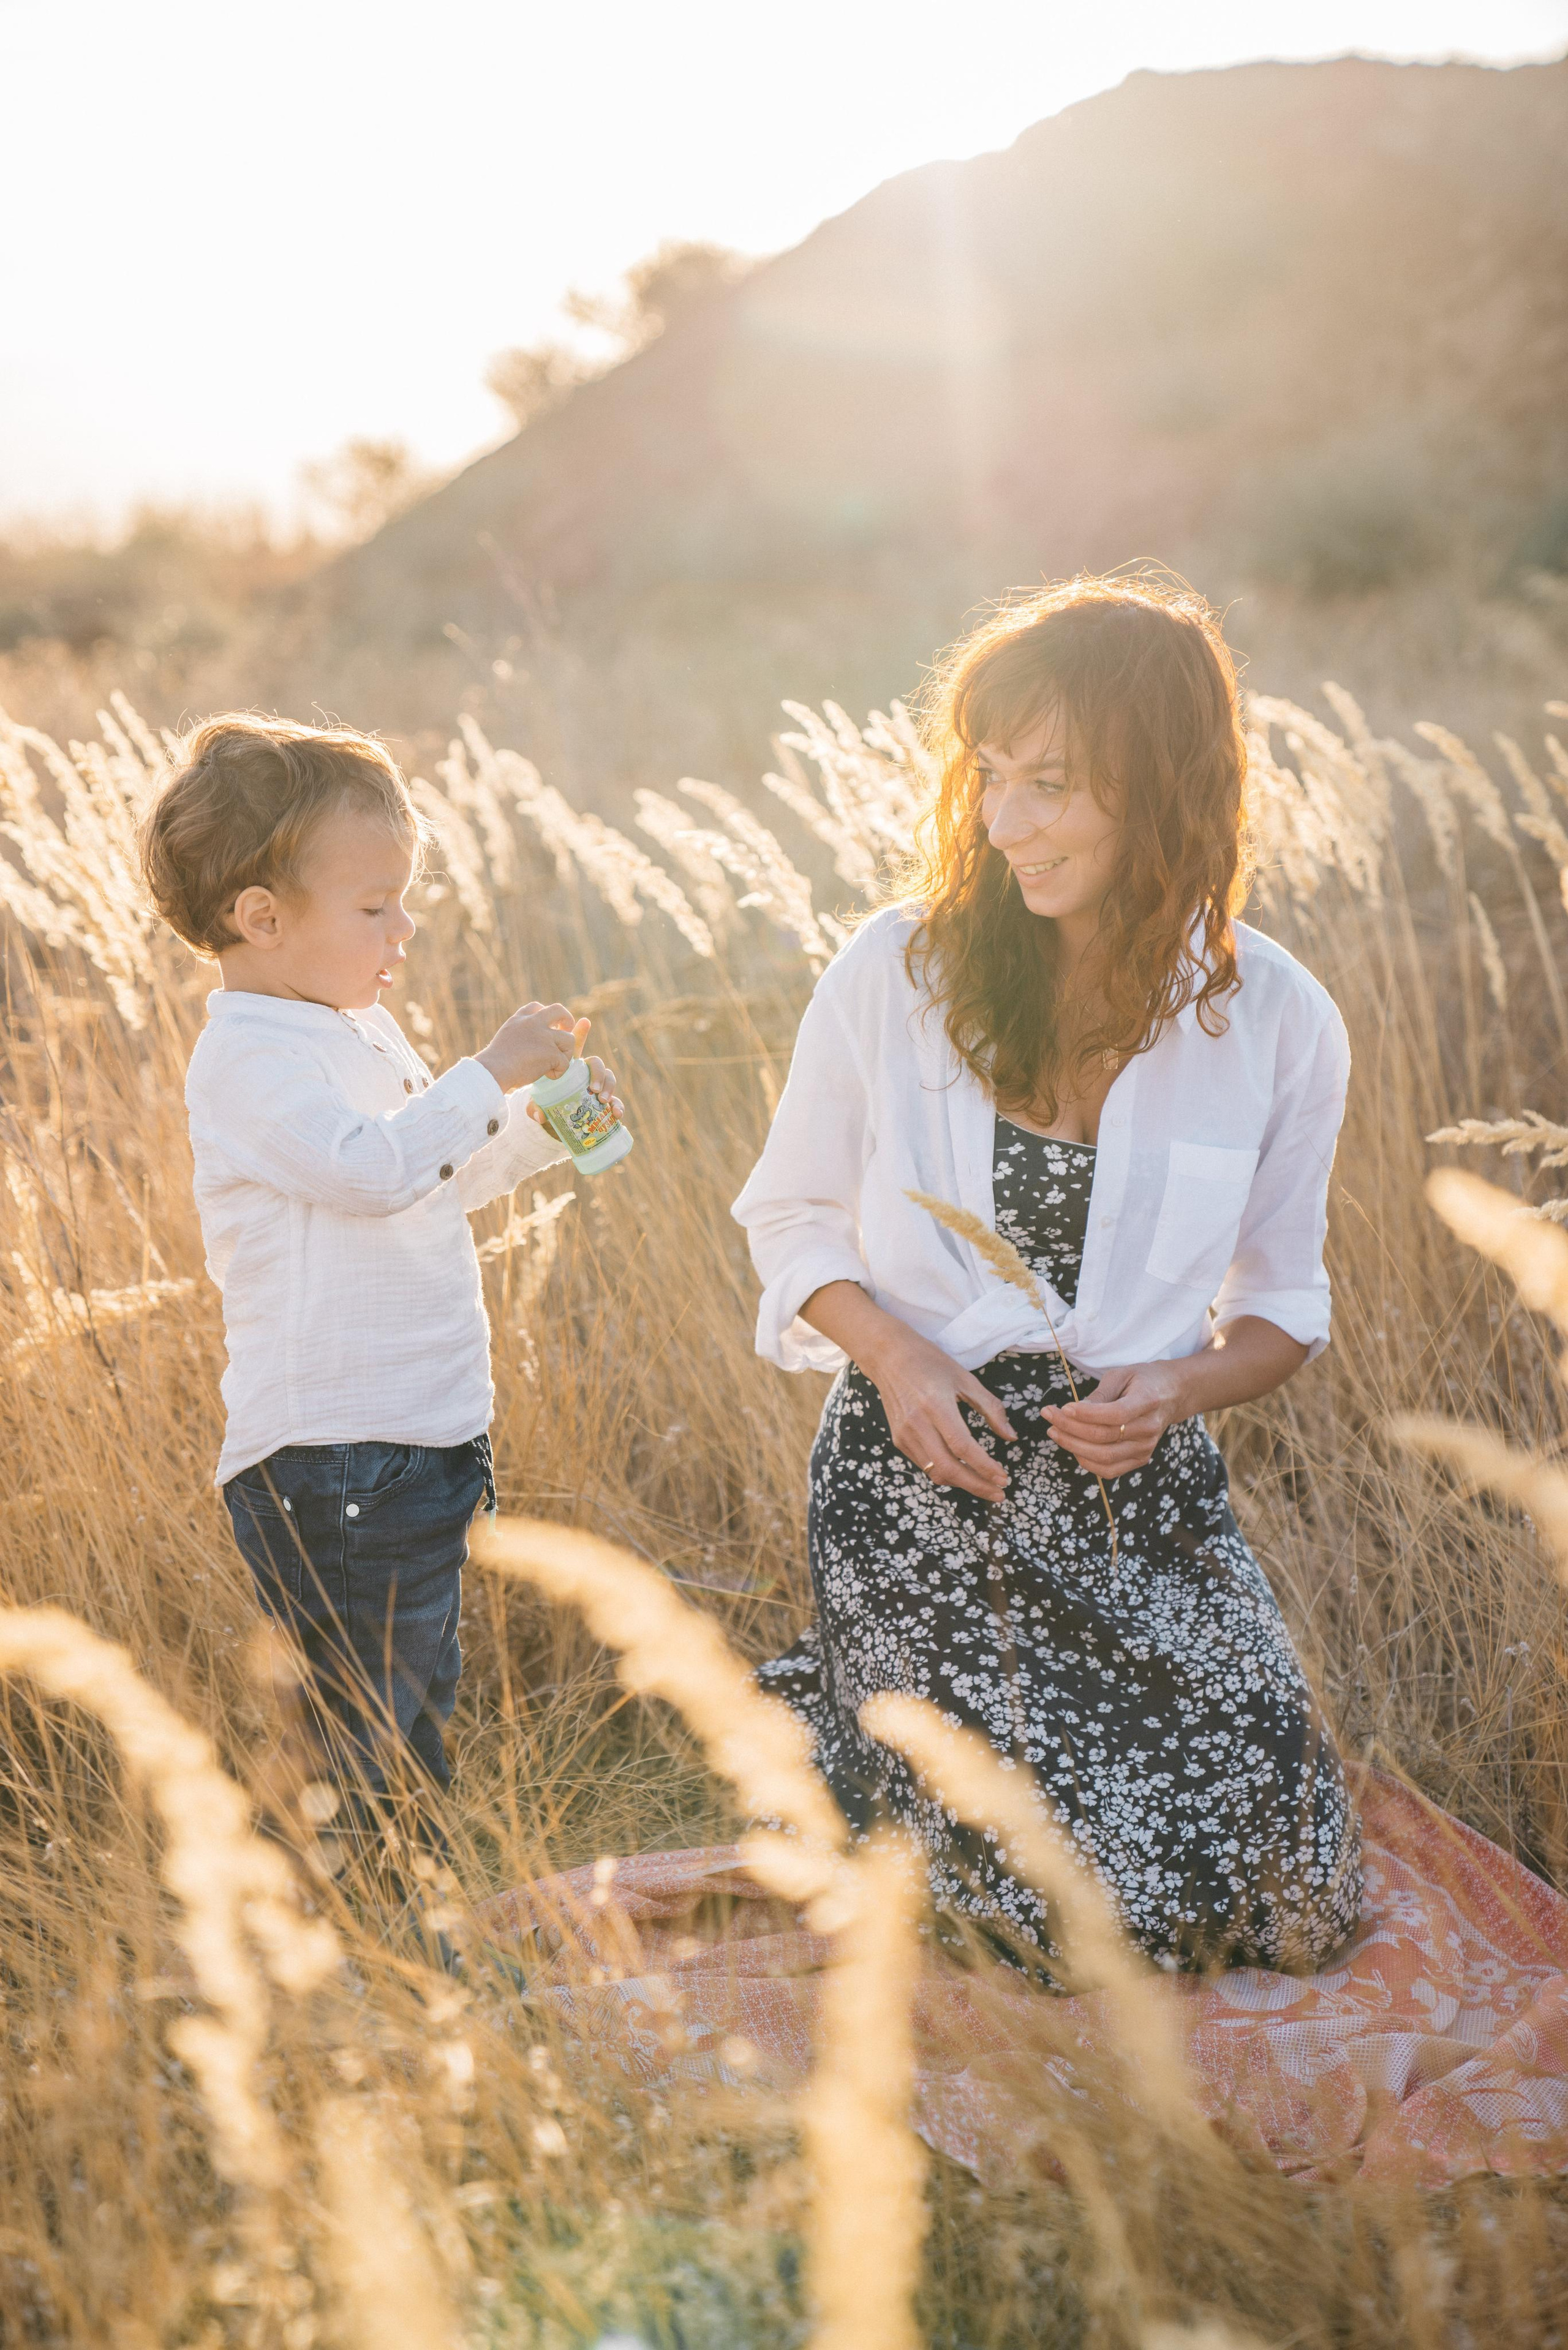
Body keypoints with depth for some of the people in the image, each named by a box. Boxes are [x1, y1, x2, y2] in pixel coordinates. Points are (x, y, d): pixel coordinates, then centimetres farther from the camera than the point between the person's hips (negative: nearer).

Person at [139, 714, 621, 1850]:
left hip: (424, 1441, 10)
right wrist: (489, 1074, -22)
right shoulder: (248, 1059, -16)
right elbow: (371, 1167, -30)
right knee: (379, 1739, -3)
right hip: (332, 1465, -10)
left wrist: (542, 1126, 10)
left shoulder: (362, 1029, 14)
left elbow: (443, 1178, 25)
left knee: (421, 1711, 18)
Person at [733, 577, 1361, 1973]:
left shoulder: (1278, 1024, -3)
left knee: (1289, 1913, -3)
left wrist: (1178, 1388, -14)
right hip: (921, 1473, -2)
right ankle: (838, 1708, 21)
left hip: (1143, 1490, 2)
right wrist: (891, 1350, -13)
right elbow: (792, 1214, 6)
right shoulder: (897, 971, -6)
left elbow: (1285, 1307, 8)